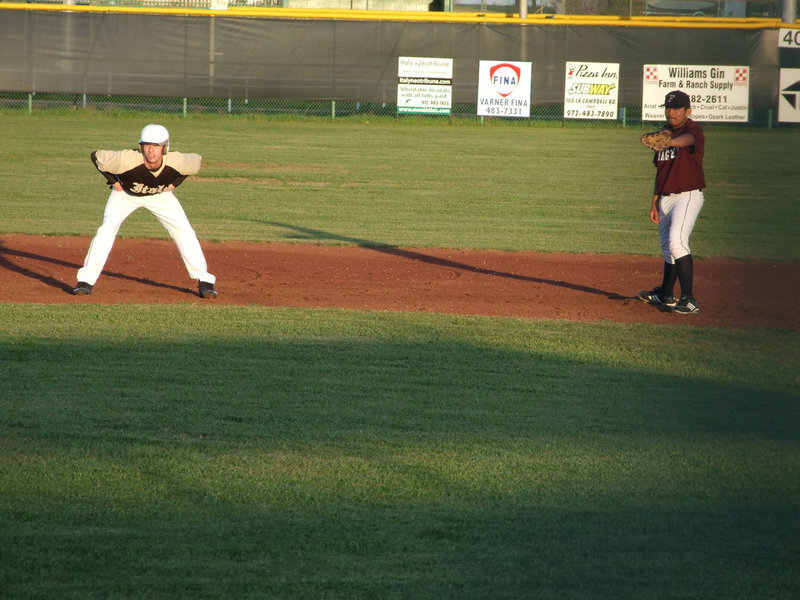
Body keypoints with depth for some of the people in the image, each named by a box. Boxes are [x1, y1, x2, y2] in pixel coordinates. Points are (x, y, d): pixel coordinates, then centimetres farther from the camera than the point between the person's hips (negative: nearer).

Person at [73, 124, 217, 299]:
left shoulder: (177, 162, -32)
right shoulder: (127, 159, -39)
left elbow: (196, 160, -8)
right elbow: (96, 156, -23)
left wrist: (174, 183, -10)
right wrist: (113, 181, -18)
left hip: (161, 195, 2)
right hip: (125, 193, -2)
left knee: (184, 231, -9)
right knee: (107, 229, -17)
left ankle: (204, 280, 1)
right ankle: (86, 280, -11)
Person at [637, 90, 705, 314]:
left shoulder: (693, 129, -9)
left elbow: (688, 139, -36)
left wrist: (668, 143, -56)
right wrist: (655, 202, 18)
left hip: (688, 196, -8)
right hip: (666, 198, 8)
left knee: (676, 241, -23)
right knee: (667, 248, 18)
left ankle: (689, 300, -26)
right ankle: (665, 295, 34)